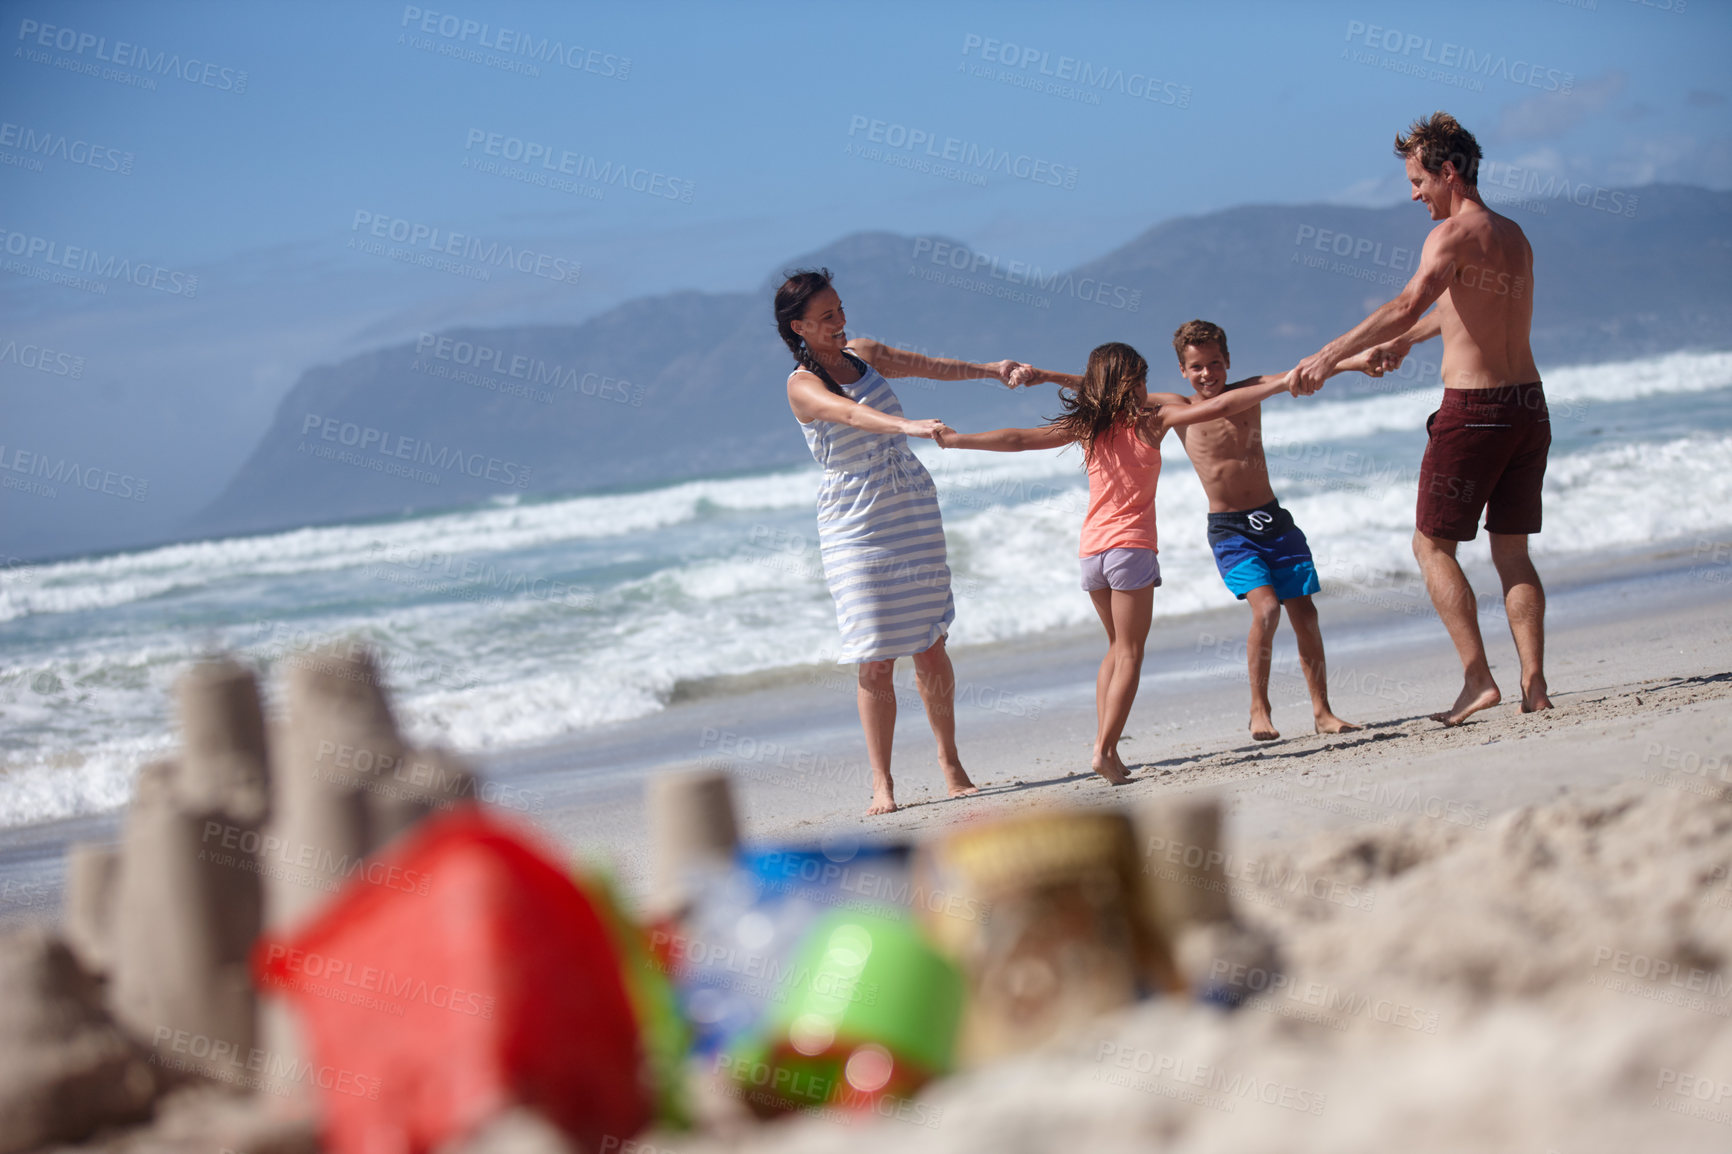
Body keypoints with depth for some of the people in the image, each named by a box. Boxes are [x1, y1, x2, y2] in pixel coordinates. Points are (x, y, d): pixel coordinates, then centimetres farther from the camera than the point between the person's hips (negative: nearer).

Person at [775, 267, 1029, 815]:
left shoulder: (863, 355, 9)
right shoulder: (802, 386, -11)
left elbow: (932, 367, 18)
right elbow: (851, 413, -31)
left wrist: (990, 369, 8)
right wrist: (907, 425, -47)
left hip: (913, 511, 5)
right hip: (856, 524, -5)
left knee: (930, 644, 4)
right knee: (876, 658, -6)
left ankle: (950, 760, 17)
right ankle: (882, 783, 2)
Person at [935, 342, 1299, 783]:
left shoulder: (1084, 426, 7)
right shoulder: (1151, 420, -2)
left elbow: (1017, 439, 7)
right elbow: (1217, 407, -8)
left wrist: (955, 440, 16)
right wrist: (1279, 383, -5)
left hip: (1091, 549, 5)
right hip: (1131, 547, -5)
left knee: (1117, 647, 20)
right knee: (1129, 653, 0)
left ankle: (1105, 746, 11)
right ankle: (1105, 750, -11)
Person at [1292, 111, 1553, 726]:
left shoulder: (1454, 233, -11)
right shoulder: (1514, 237, 16)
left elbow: (1409, 304, -26)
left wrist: (1332, 353, -23)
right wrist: (1403, 342, 46)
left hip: (1472, 407, -8)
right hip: (1528, 404, 8)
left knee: (1433, 545, 3)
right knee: (1511, 549, 12)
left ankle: (1478, 680, -6)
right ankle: (1534, 687, 4)